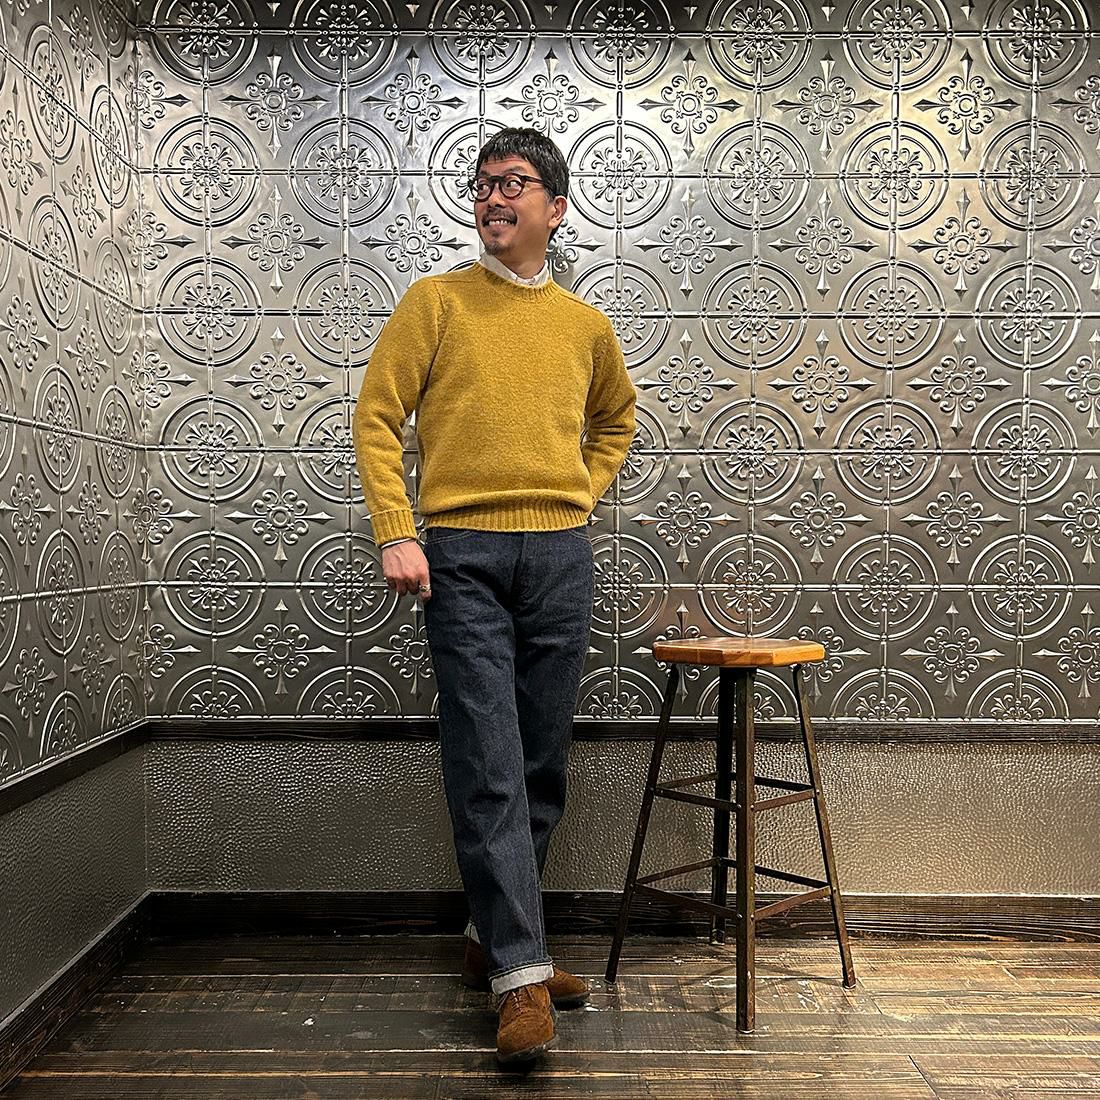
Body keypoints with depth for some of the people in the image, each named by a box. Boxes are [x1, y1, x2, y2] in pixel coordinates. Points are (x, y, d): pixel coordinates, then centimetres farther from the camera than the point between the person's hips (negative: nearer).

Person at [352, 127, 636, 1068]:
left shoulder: (585, 323, 14)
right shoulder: (436, 301, 5)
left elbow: (616, 416, 31)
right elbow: (378, 417, 0)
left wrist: (583, 491, 14)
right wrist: (396, 534, -11)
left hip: (560, 556, 4)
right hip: (463, 555, -3)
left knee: (542, 768, 7)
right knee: (489, 767, -9)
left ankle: (495, 939, 24)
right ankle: (521, 974, -4)